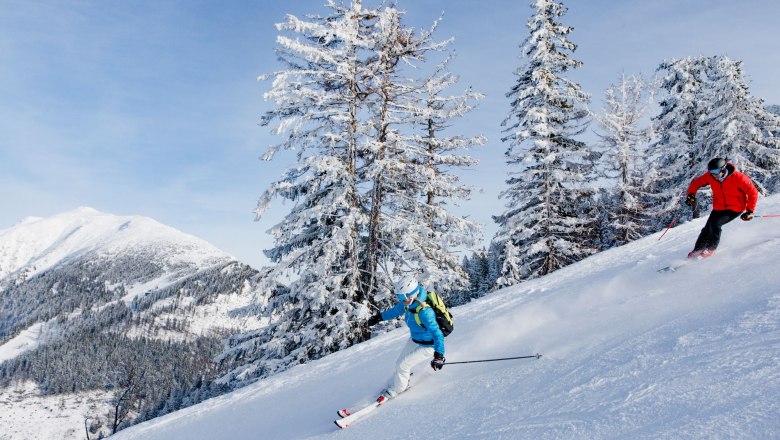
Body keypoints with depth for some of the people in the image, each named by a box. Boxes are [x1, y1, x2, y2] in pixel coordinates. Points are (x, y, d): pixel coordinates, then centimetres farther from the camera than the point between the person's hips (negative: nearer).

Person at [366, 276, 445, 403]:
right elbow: (396, 310, 7)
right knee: (400, 363, 14)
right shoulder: (408, 302, -15)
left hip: (428, 346, -7)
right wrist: (379, 316, 17)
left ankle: (395, 390, 22)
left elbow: (437, 334, -39)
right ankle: (395, 384, 39)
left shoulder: (424, 312, -40)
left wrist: (439, 355, -49)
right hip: (414, 340, 8)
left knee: (403, 365, -4)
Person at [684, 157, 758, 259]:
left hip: (736, 208, -4)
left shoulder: (738, 178, -25)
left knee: (715, 223, -22)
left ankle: (711, 249, -4)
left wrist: (750, 211, -16)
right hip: (719, 208, 4)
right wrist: (691, 194, -18)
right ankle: (697, 250, 10)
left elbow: (753, 193, -15)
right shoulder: (709, 176, -15)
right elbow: (696, 182, 1)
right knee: (707, 228, -6)